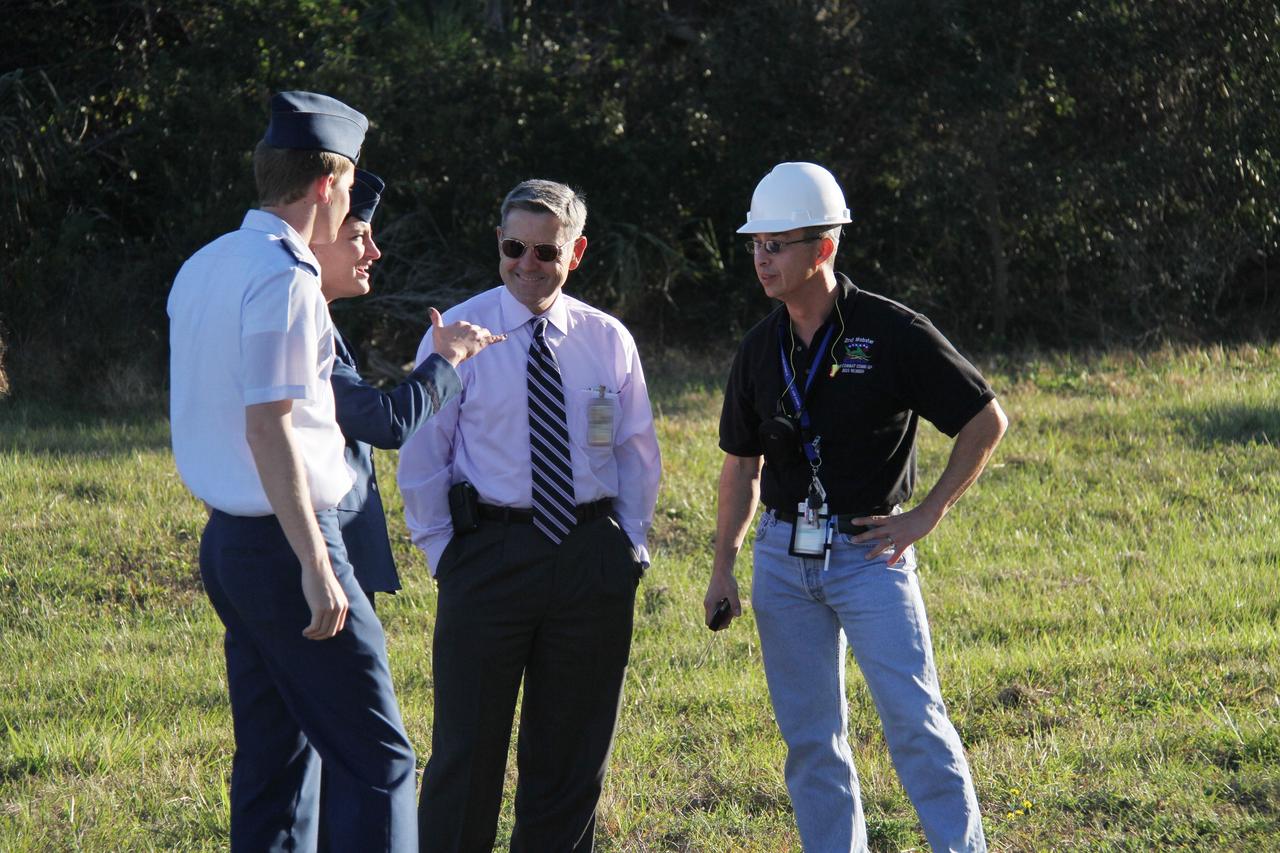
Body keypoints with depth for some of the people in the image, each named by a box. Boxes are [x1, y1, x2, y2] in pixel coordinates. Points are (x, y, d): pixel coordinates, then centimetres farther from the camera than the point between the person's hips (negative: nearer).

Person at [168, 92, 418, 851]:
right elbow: (267, 427, -21)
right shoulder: (286, 280, -16)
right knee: (377, 761, -8)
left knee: (275, 758, 12)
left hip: (227, 539, 10)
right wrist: (315, 566, -23)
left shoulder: (204, 269, 13)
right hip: (284, 542, -10)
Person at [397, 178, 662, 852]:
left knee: (574, 745, 10)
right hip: (490, 551, -3)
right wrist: (444, 554, -5)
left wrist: (632, 544, 4)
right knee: (469, 742, -1)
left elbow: (637, 453, 13)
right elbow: (422, 459, 1)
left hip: (593, 557, 3)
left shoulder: (608, 341, 6)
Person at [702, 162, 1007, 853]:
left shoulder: (891, 333, -9)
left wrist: (925, 517, -8)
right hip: (782, 555, 5)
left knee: (914, 721, -11)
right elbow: (742, 465, 17)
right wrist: (723, 567, 9)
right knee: (809, 736, 7)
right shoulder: (760, 349, 7)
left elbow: (987, 421, -5)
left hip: (867, 551, -5)